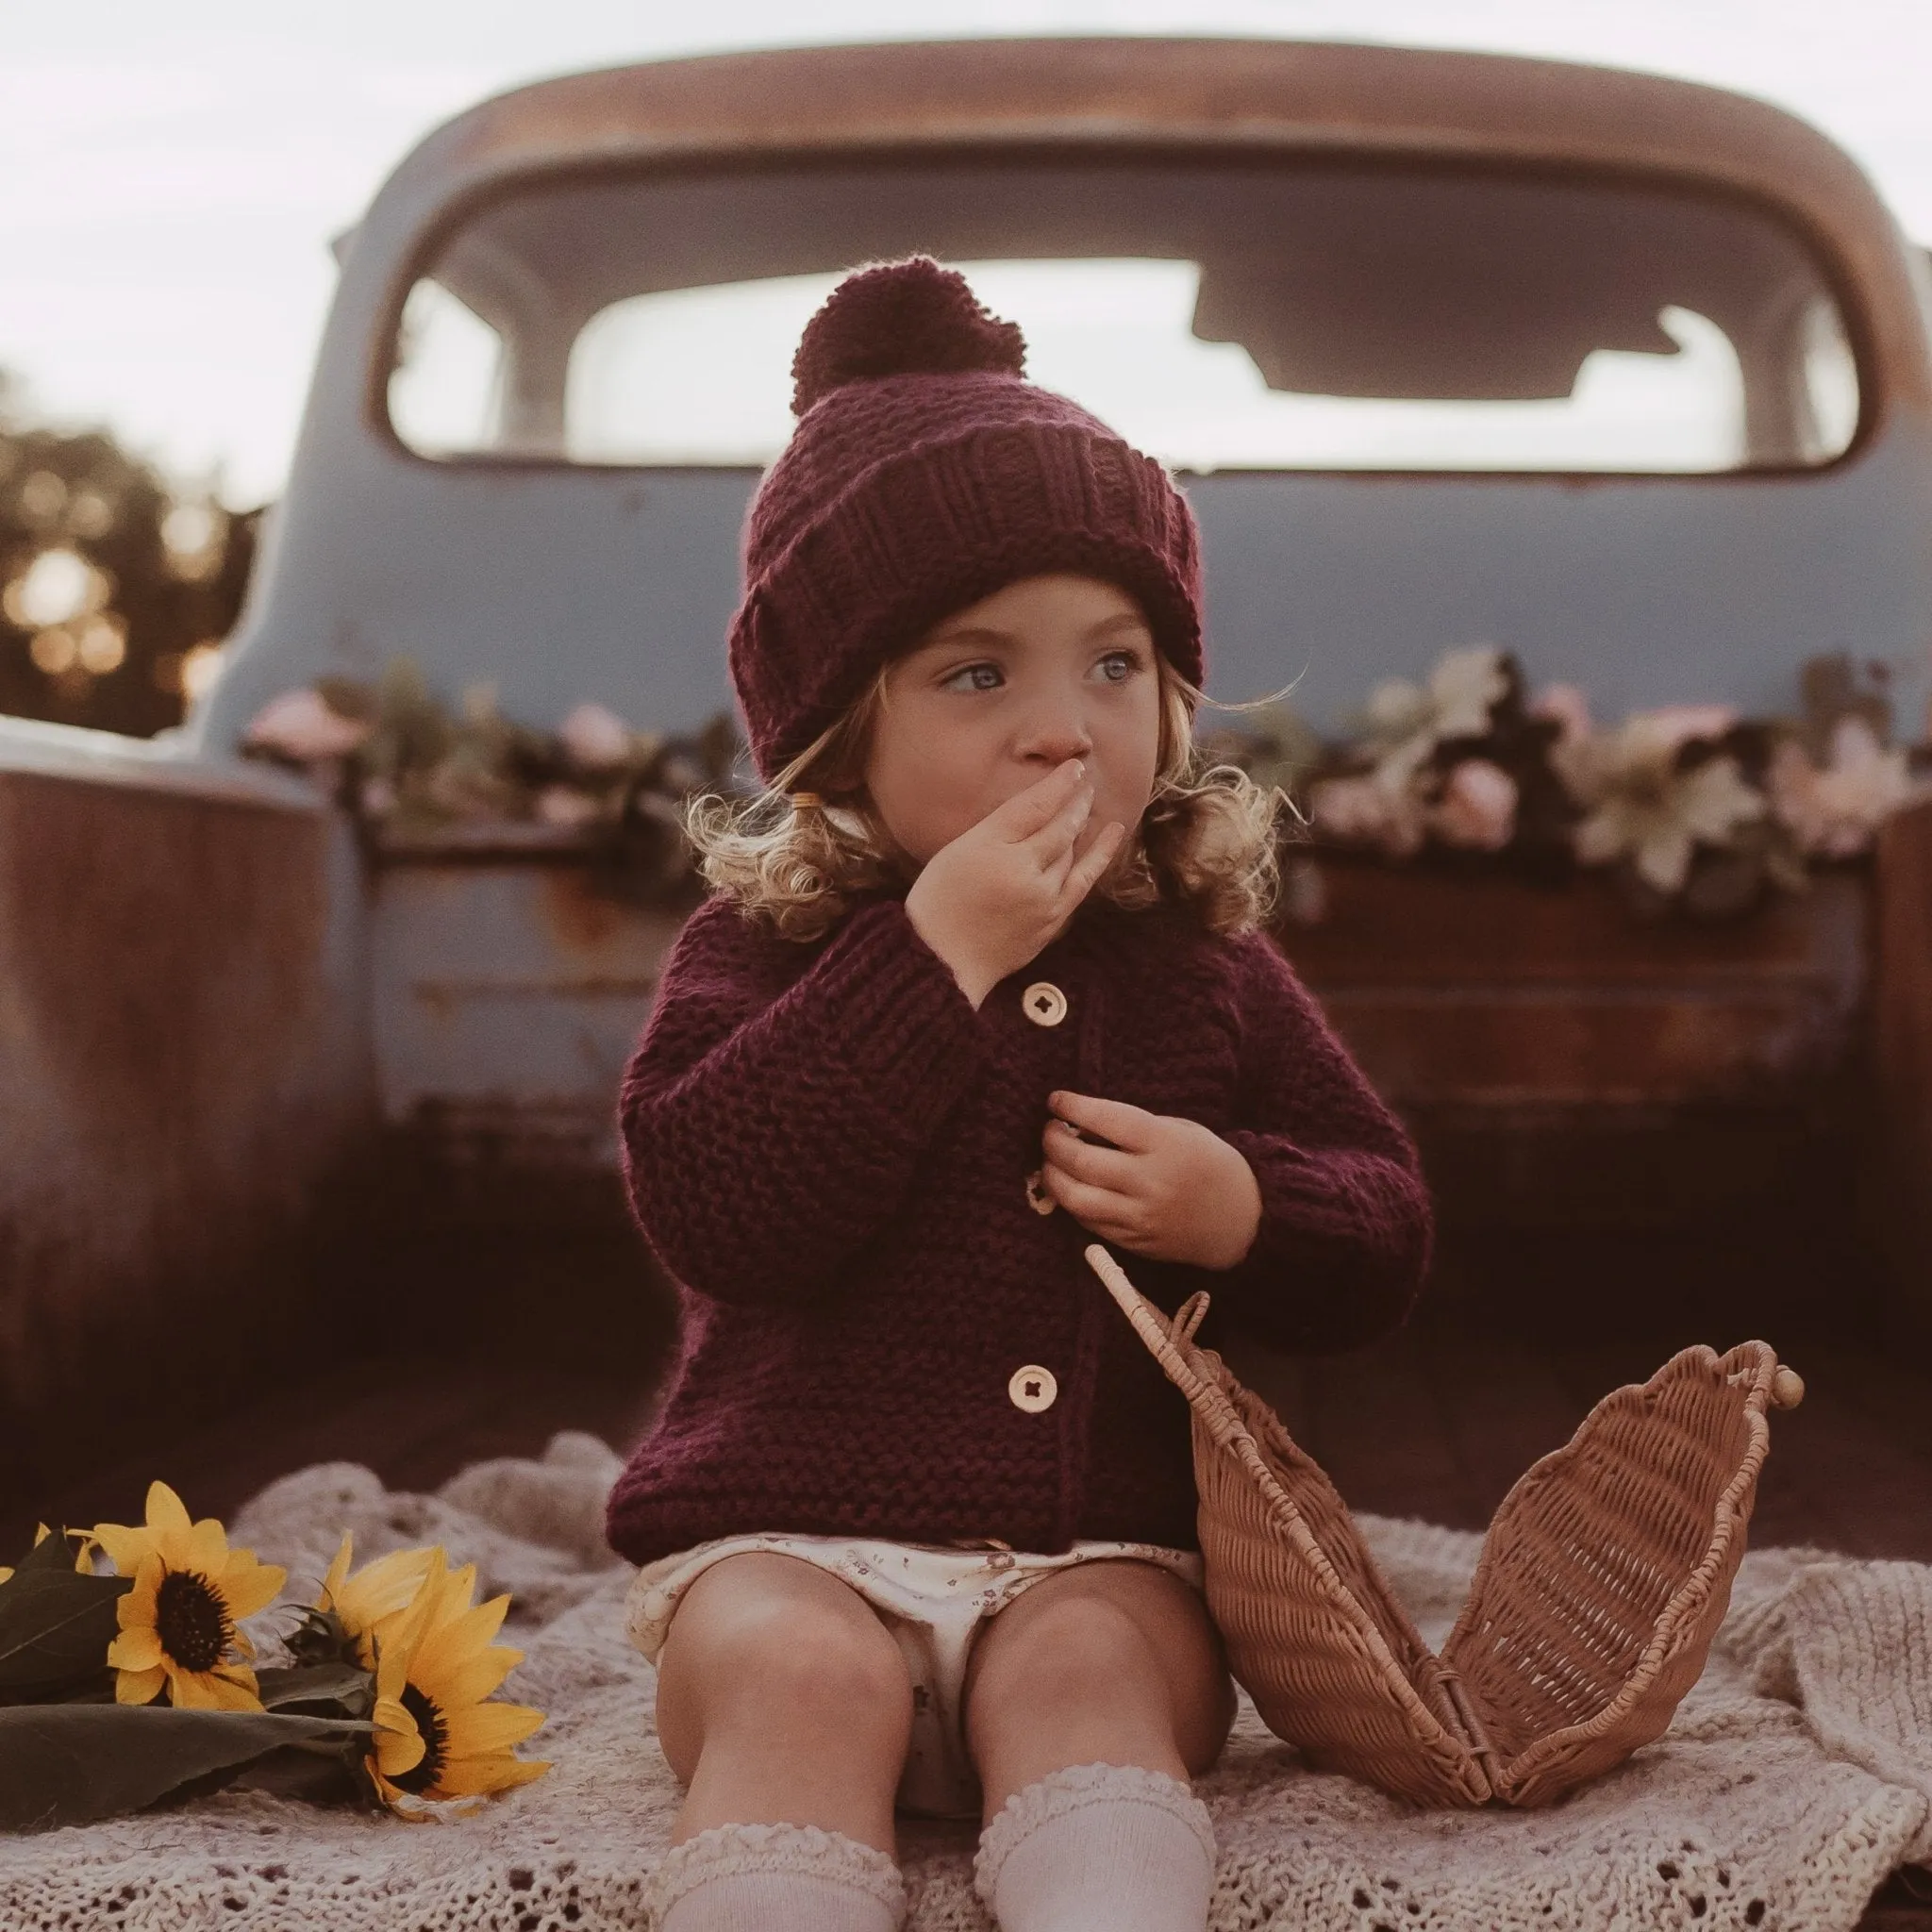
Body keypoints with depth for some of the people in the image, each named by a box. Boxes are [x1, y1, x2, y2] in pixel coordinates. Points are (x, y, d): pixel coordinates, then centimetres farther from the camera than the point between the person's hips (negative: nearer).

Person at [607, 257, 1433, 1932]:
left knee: (1084, 1671, -30)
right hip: (790, 1544, -1)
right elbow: (709, 1210, -17)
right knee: (797, 1677, -32)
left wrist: (1244, 1210, -10)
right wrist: (935, 958, -20)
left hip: (1105, 1561, 2)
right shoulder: (764, 947, 2)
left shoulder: (1205, 962, 11)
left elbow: (1386, 1242, 15)